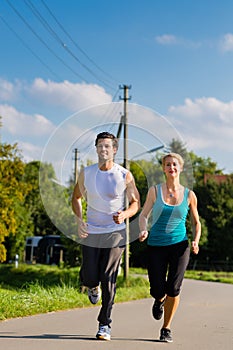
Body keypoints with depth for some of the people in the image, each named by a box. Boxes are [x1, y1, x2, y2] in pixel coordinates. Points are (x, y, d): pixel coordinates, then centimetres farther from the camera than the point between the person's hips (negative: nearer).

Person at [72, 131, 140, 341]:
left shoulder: (125, 176, -5)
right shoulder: (86, 173, 1)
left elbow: (136, 203, 4)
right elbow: (77, 197, 15)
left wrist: (125, 214, -18)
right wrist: (79, 220, -2)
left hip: (115, 233, -2)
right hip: (91, 233, 2)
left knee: (108, 280, -5)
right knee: (89, 278, -2)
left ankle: (105, 325, 7)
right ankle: (93, 287, 38)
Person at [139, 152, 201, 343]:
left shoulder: (189, 195, 4)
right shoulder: (155, 191, 3)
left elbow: (196, 222, 14)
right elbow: (144, 215, 1)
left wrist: (196, 241, -3)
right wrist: (143, 230, -20)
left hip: (179, 246, 0)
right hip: (156, 246, 0)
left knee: (173, 288, -11)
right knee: (158, 290, -3)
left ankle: (166, 329, 11)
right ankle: (159, 300, 37)